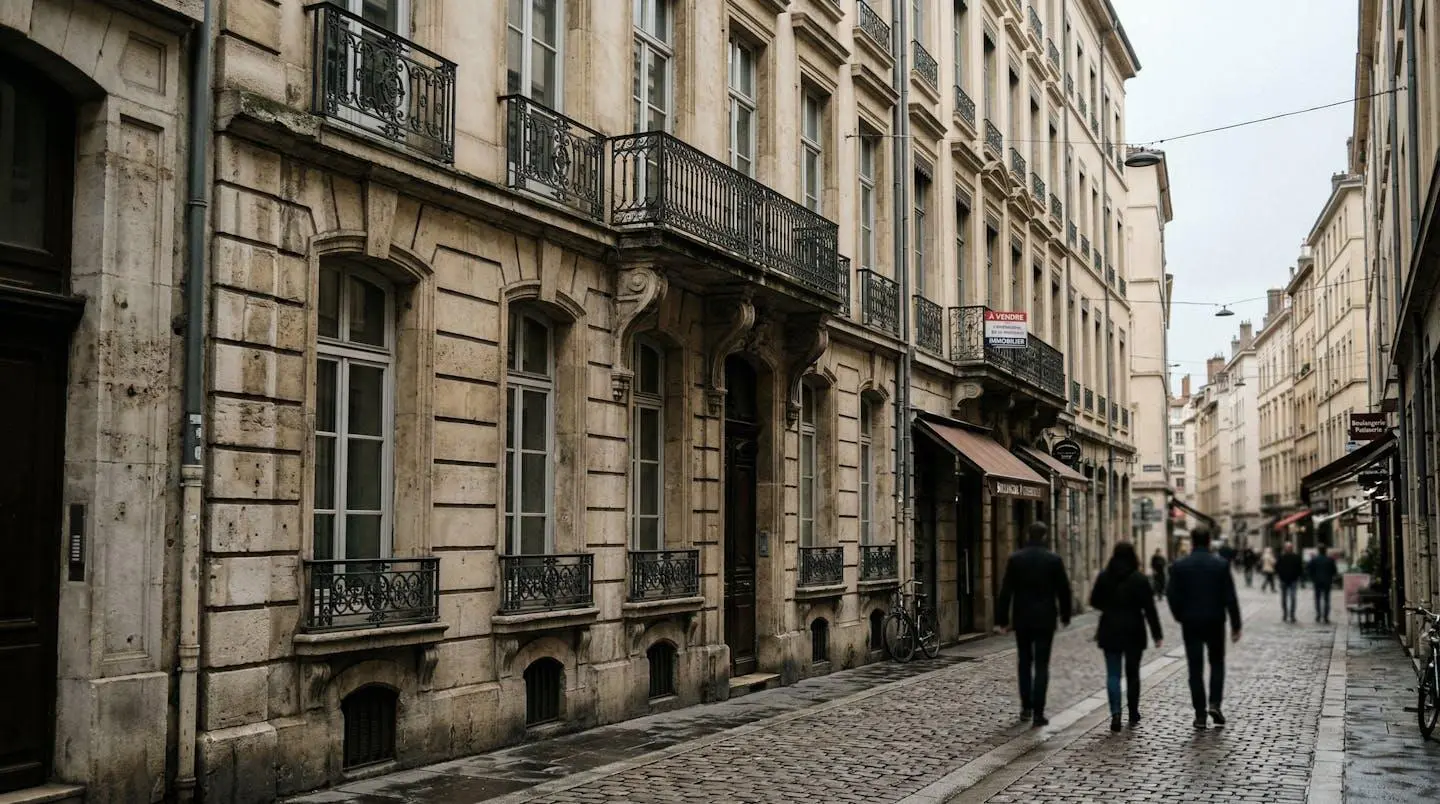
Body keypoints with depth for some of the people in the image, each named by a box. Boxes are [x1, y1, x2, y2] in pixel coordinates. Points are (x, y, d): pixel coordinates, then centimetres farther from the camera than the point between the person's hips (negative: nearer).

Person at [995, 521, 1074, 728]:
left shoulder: (1015, 559, -3)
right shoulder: (1054, 560, -5)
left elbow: (1005, 591, -4)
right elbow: (1064, 590, 1)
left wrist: (1001, 619, 0)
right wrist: (1065, 615, 14)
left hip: (1022, 619, 1)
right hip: (1045, 619, -1)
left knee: (1024, 663, 16)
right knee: (1041, 665, 1)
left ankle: (1026, 708, 18)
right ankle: (1038, 712, -5)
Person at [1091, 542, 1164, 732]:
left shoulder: (1104, 577, -3)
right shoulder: (1139, 579, -9)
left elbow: (1094, 601, 6)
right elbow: (1149, 609, -9)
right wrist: (1157, 634, -5)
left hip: (1110, 631, 1)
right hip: (1134, 632, -1)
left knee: (1113, 673, 1)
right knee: (1132, 673, 13)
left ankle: (1115, 713, -15)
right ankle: (1133, 714, 22)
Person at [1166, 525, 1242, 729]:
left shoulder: (1180, 566, -5)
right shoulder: (1221, 565, -5)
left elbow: (1172, 596, -6)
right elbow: (1230, 597, -6)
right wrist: (1235, 625, 1)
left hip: (1191, 623, 0)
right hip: (1215, 623, 0)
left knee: (1195, 668, 5)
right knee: (1217, 663, 17)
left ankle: (1200, 714, 5)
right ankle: (1214, 704, 1)